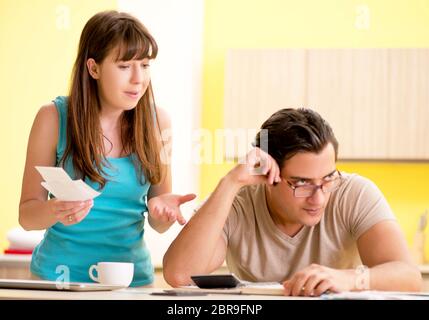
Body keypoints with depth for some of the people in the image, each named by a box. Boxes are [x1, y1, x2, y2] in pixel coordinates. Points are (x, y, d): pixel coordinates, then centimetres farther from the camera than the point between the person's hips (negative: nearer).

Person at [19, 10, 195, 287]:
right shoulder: (54, 118, -5)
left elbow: (158, 225, 10)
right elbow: (27, 215, 0)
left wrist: (162, 208, -12)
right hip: (60, 274, -3)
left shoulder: (157, 121, 2)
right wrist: (55, 211, -21)